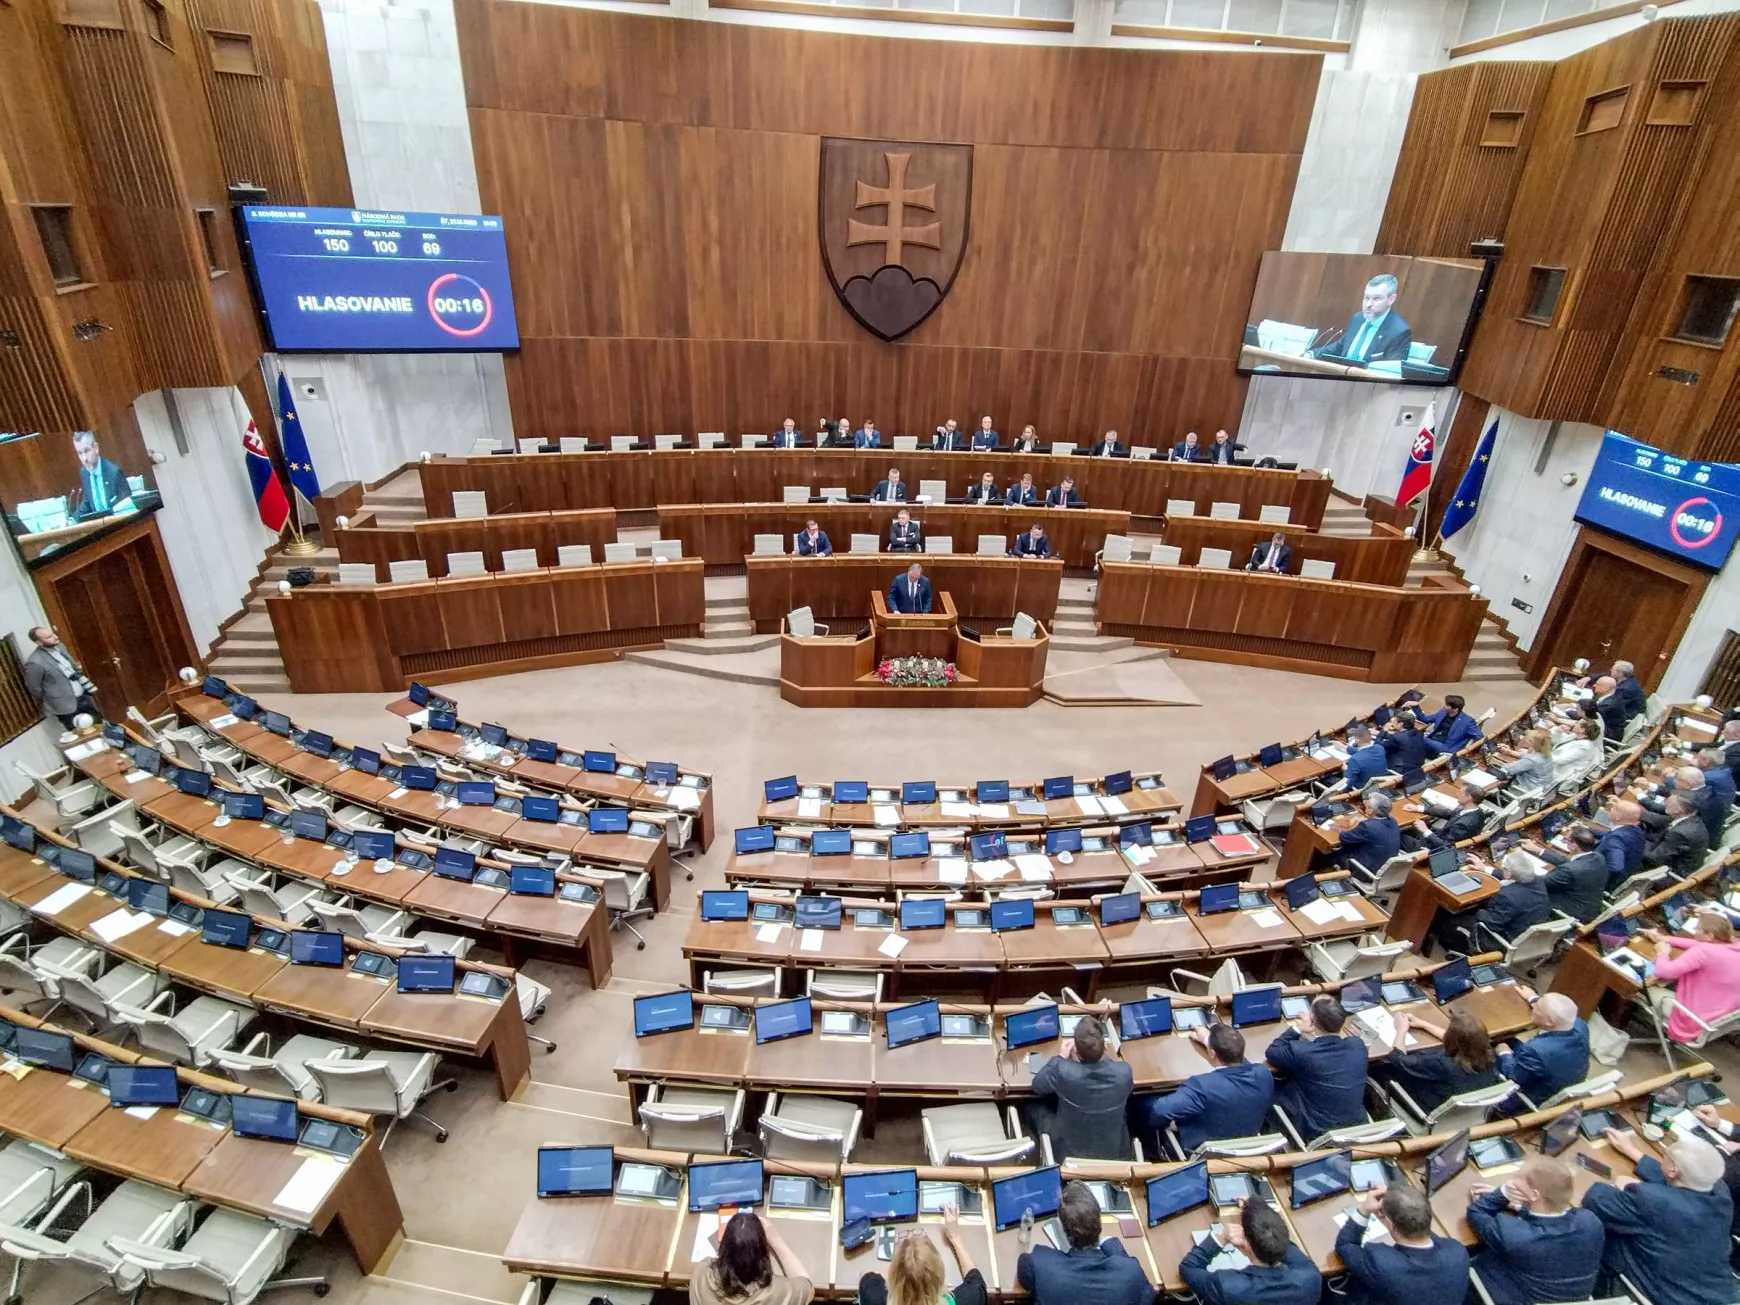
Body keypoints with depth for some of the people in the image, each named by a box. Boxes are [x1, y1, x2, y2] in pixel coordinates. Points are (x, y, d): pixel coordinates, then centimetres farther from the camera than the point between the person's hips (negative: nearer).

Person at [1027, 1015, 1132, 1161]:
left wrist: (1061, 1057, 2)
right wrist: (1100, 1054, 10)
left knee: (1036, 1106, 22)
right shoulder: (1124, 1072, -25)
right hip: (1114, 1153, 2)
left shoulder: (1063, 1071, -30)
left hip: (1068, 1152, -2)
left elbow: (1037, 1085, -7)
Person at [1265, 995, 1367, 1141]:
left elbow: (1272, 1052, -5)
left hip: (1316, 1135, -5)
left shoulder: (1301, 1052, -26)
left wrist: (1296, 1029, 0)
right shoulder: (1358, 1045, -12)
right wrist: (1313, 1036, 6)